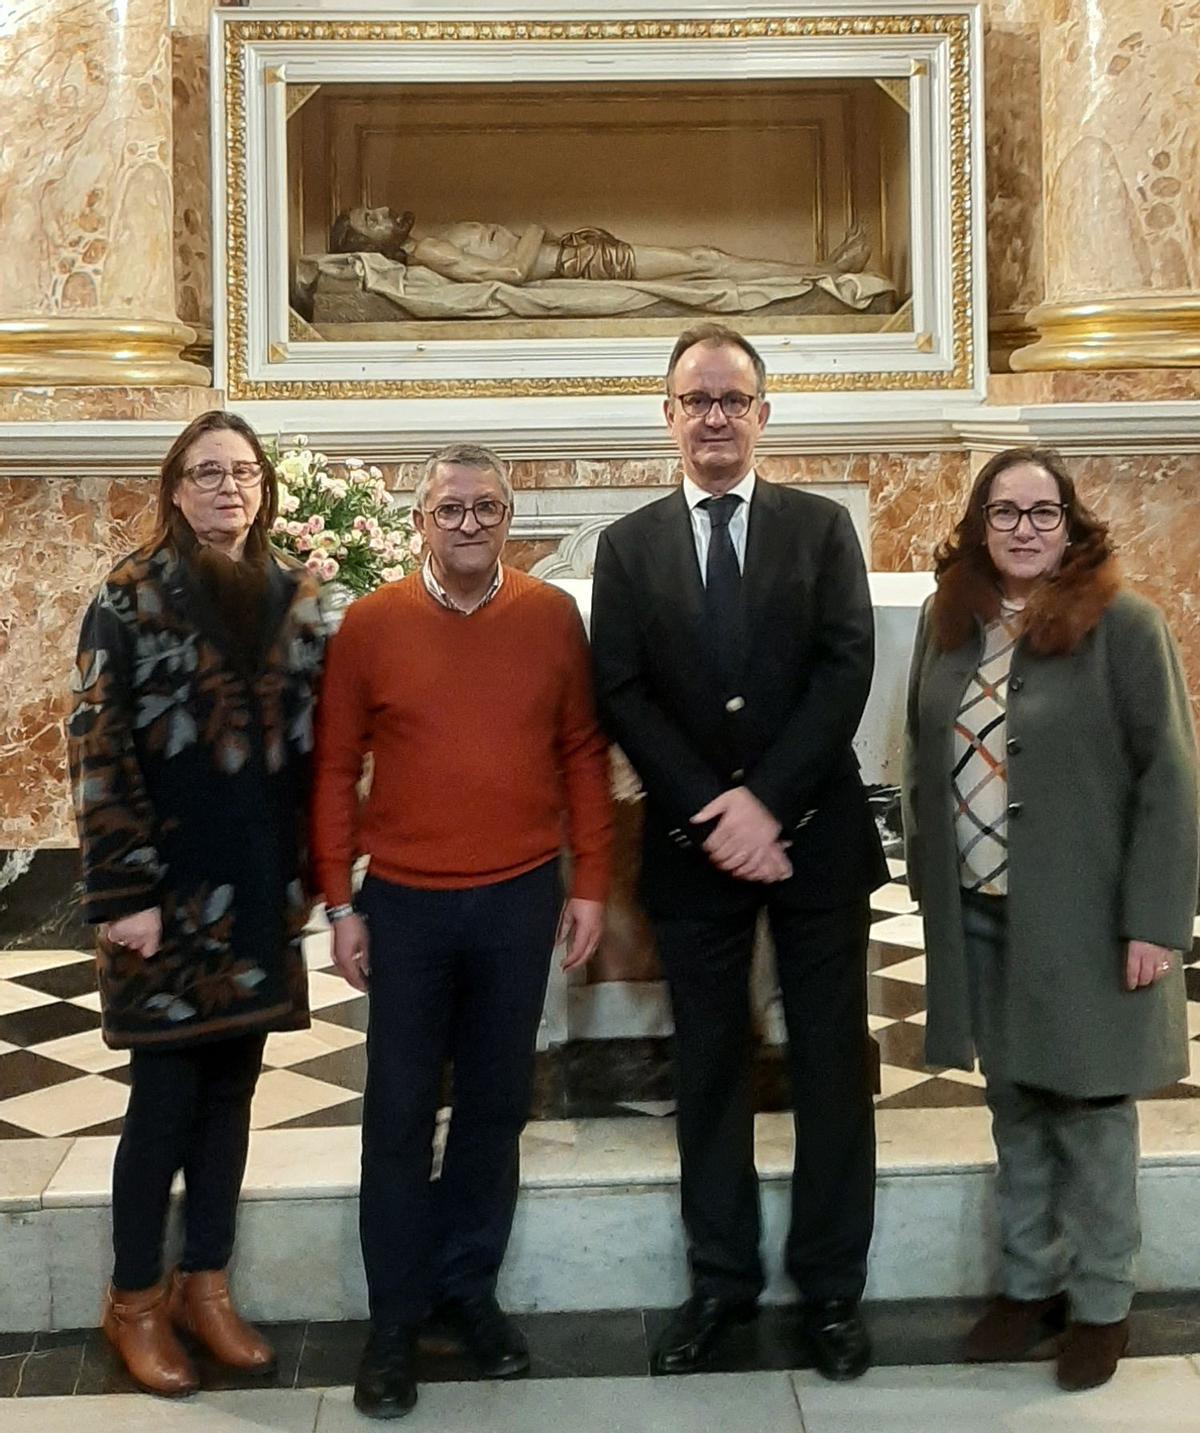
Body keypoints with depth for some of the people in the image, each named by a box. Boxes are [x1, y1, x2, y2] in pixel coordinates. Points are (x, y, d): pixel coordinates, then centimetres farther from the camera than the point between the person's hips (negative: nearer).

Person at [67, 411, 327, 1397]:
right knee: (165, 1095, 3)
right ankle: (136, 1300, 20)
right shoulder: (132, 594, -5)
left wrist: (310, 871, 7)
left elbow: (315, 742, 11)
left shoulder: (298, 597, 8)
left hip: (263, 889, 4)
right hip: (171, 889, -4)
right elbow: (99, 746, -9)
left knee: (231, 1088, 12)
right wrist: (124, 891, -13)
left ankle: (205, 1286, 26)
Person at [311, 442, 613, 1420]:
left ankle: (469, 1287, 30)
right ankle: (396, 1317, 21)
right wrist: (341, 902, -1)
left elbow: (584, 754, 4)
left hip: (521, 900, 1)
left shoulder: (552, 617, 0)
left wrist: (590, 882, 2)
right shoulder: (371, 624, -3)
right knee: (400, 1111, 7)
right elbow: (335, 769, 1)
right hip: (406, 904, -1)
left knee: (497, 1103, 13)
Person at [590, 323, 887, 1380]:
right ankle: (722, 1279, 23)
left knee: (833, 1064, 6)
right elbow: (622, 695, -2)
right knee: (709, 1067, 10)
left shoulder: (823, 527, 5)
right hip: (693, 845, 1)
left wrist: (768, 804, -15)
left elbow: (846, 670, -6)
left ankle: (831, 1285, 20)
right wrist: (713, 813, -13)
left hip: (815, 836, 0)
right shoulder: (628, 545, 6)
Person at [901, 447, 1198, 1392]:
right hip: (977, 913, 5)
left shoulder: (1123, 624, -10)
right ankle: (1029, 1283, 31)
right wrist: (929, 878, 9)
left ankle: (1101, 1305, 24)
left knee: (1089, 1107, 7)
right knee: (1014, 1103, 15)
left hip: (1084, 917, -4)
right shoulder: (949, 621, 5)